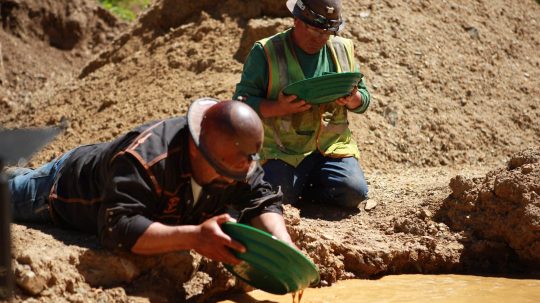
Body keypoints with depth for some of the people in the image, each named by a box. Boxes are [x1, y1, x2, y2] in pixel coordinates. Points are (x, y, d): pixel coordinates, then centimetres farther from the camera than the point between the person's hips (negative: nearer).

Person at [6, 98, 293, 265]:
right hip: (69, 188, -6)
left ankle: (20, 175, 59)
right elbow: (118, 228, -57)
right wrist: (194, 237, -67)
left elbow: (261, 201, -27)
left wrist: (282, 241, -49)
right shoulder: (144, 159, -51)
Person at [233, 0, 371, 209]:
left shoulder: (343, 49, 10)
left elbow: (364, 99, 16)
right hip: (283, 151, -3)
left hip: (333, 148, 3)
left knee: (354, 192, -21)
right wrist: (278, 108, -26)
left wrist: (353, 100, -10)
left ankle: (299, 188, 9)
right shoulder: (265, 52, -4)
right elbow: (242, 101, -7)